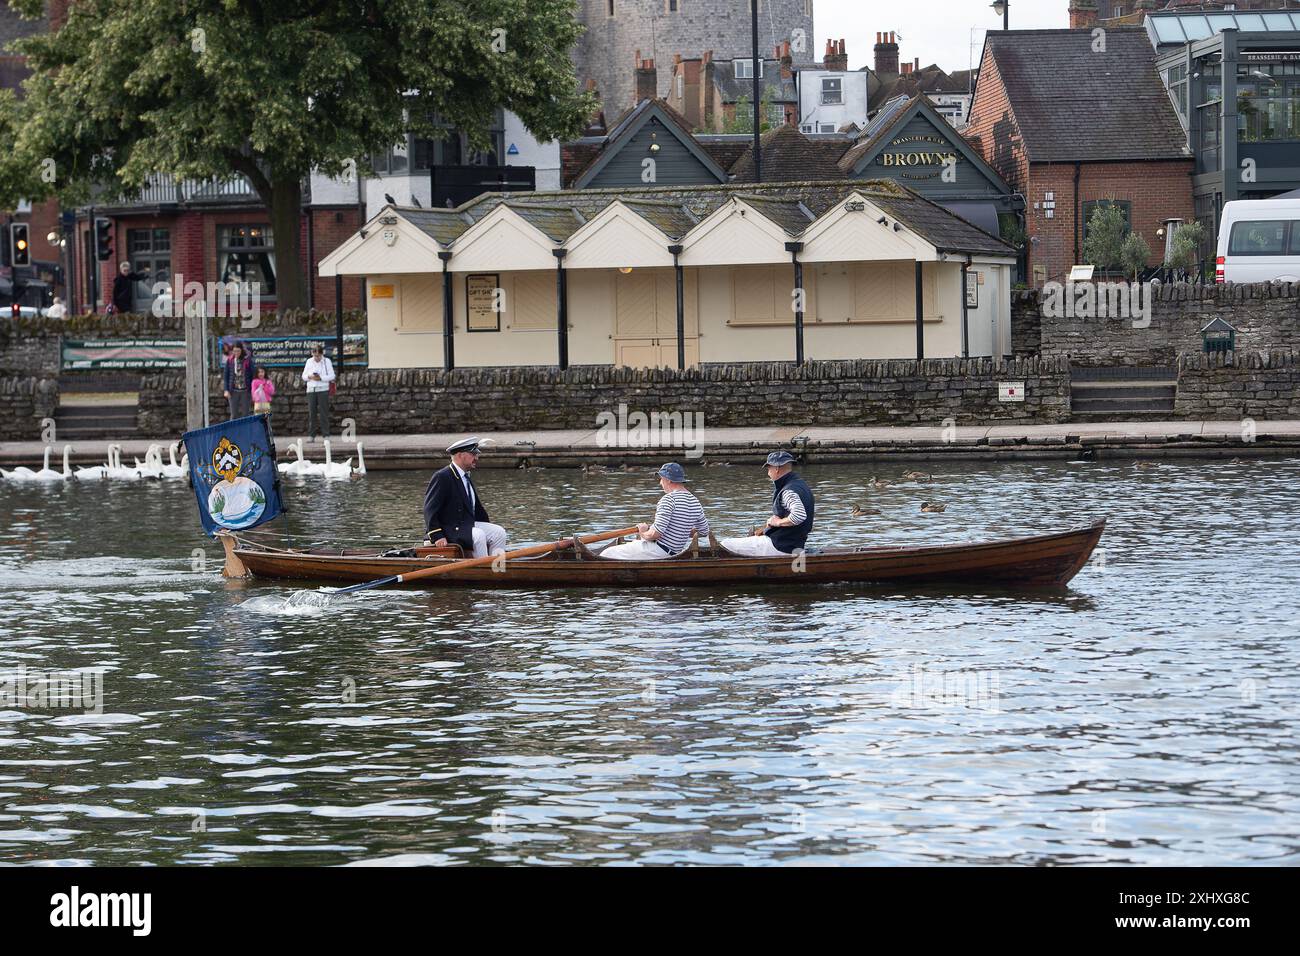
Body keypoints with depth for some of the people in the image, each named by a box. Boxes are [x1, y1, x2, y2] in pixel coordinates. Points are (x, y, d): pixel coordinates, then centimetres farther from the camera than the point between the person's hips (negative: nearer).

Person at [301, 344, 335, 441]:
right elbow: (304, 376, 13)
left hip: (323, 389, -2)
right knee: (311, 412, 0)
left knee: (324, 412, -5)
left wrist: (321, 378, -15)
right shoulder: (309, 362, 11)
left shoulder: (326, 361, 4)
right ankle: (311, 435, 2)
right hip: (311, 390, 2)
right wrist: (310, 377, -9)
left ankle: (325, 434, -2)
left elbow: (331, 376, -1)